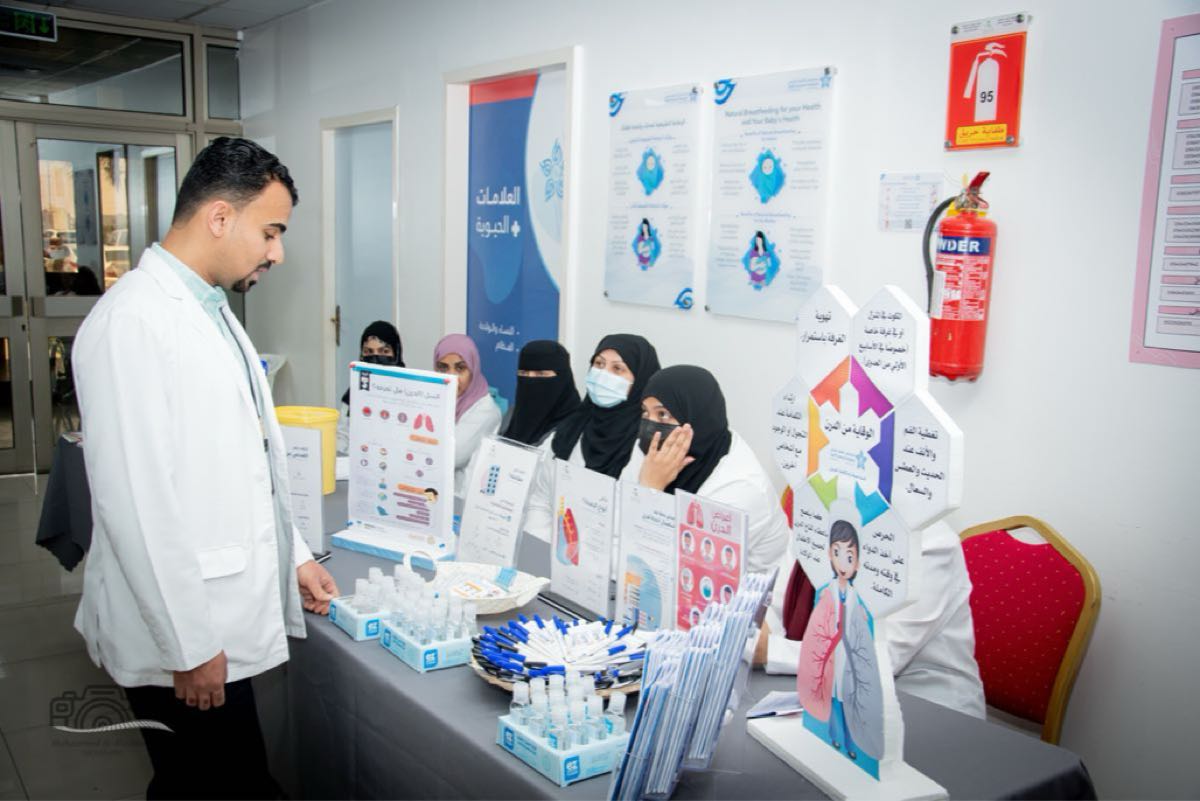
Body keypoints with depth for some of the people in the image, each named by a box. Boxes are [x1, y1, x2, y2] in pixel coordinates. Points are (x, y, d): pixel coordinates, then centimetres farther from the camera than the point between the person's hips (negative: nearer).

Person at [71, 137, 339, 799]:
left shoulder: (212, 312, 12)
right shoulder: (134, 321, -19)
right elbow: (134, 501, -22)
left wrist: (292, 555, 17)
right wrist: (190, 645, -18)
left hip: (222, 619, 9)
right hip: (181, 636, -9)